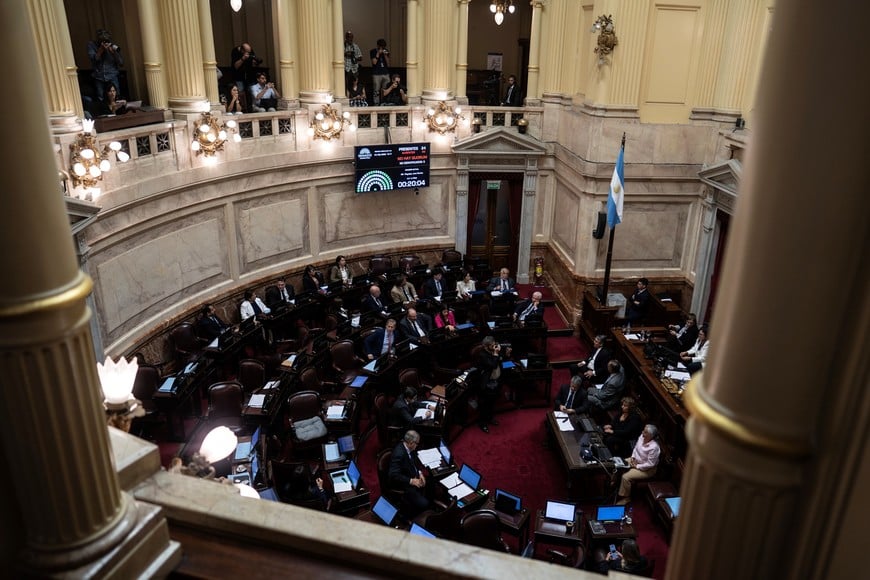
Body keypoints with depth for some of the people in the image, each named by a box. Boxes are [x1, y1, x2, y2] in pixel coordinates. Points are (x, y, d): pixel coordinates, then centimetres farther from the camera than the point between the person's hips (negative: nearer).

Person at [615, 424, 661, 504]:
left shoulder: (654, 447, -35)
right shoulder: (642, 437, -12)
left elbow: (650, 464, -28)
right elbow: (636, 447, 8)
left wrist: (637, 466, -20)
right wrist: (632, 457, -5)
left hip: (647, 469, -9)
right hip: (636, 460, 9)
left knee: (625, 477, -20)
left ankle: (625, 498, 1)